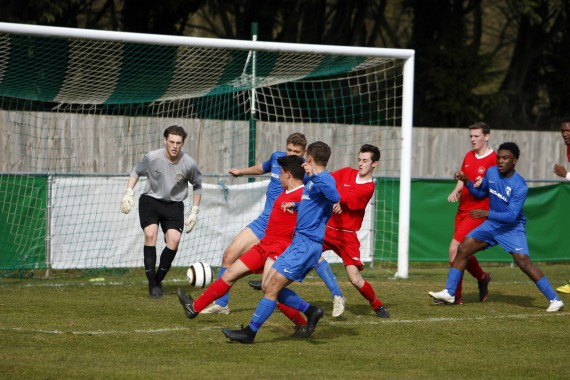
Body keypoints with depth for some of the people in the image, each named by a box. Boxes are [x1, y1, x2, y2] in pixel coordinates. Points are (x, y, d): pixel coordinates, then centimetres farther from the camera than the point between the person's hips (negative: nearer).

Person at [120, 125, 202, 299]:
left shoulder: (189, 164, -13)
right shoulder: (152, 157, -16)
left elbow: (197, 186, 6)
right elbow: (136, 172, 5)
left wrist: (194, 212, 4)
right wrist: (128, 193, -5)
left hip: (174, 204, 1)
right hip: (150, 200, -1)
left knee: (174, 240, -19)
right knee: (150, 235, -22)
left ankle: (159, 280, 1)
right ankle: (152, 284, -14)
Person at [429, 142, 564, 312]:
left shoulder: (520, 186, -24)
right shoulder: (491, 172, -4)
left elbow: (511, 216, -29)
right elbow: (481, 193, 14)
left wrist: (487, 213, -38)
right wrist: (466, 182, -3)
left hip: (513, 228, -6)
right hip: (492, 224, 6)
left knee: (523, 261, -21)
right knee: (463, 249, -3)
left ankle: (554, 300, -15)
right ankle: (449, 293, 3)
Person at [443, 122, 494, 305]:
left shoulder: (494, 159, -9)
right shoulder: (469, 156, 13)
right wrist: (456, 191, 4)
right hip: (463, 209, 8)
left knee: (455, 249, -16)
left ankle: (454, 294, -9)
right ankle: (482, 278, 38)